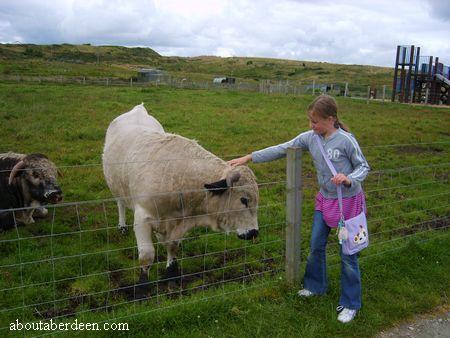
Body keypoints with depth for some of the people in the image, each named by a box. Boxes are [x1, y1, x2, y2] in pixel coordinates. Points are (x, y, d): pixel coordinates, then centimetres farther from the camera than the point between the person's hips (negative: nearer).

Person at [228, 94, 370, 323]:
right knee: (316, 246, 16)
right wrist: (249, 157, -5)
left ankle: (350, 304, 22)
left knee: (348, 254, 4)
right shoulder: (309, 138, -6)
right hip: (325, 200, 5)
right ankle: (316, 286, 41)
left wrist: (349, 179, -30)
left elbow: (364, 166, -9)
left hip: (348, 201, -5)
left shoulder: (346, 140, -20)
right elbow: (281, 150, -3)